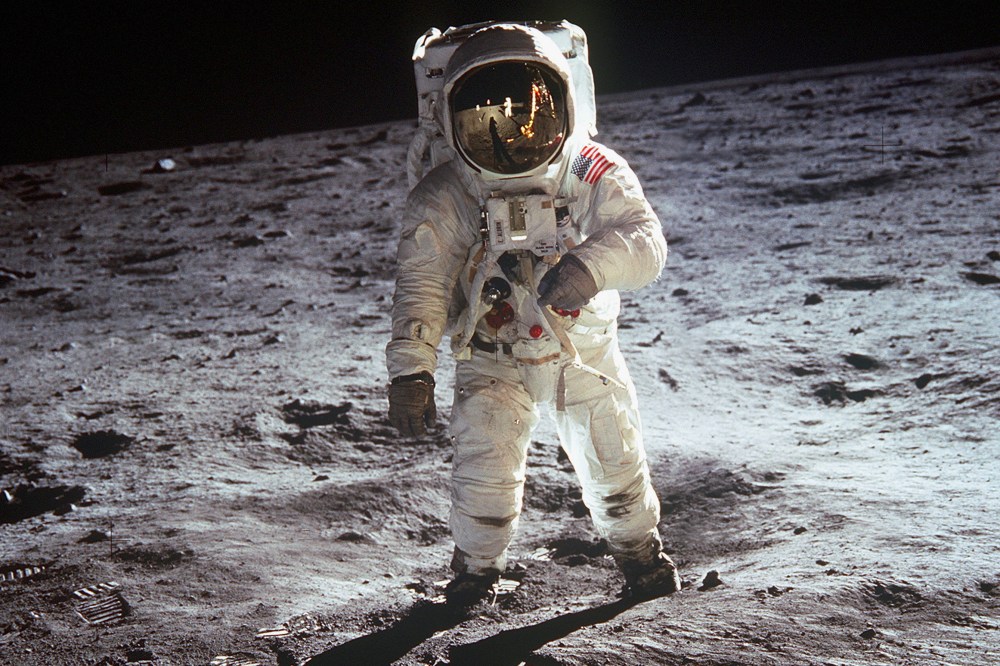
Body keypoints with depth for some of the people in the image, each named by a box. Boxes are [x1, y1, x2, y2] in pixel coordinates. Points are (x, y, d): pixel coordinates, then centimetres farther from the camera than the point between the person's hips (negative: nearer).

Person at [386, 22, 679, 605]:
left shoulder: (596, 176, -16)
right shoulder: (445, 200, -16)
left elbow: (645, 241, -27)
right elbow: (421, 283, -19)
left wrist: (589, 264, -49)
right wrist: (411, 370, -29)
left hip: (585, 348, 1)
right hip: (493, 359, -1)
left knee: (614, 459, 6)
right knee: (484, 467, -13)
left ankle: (638, 547, 35)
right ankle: (477, 567, 15)